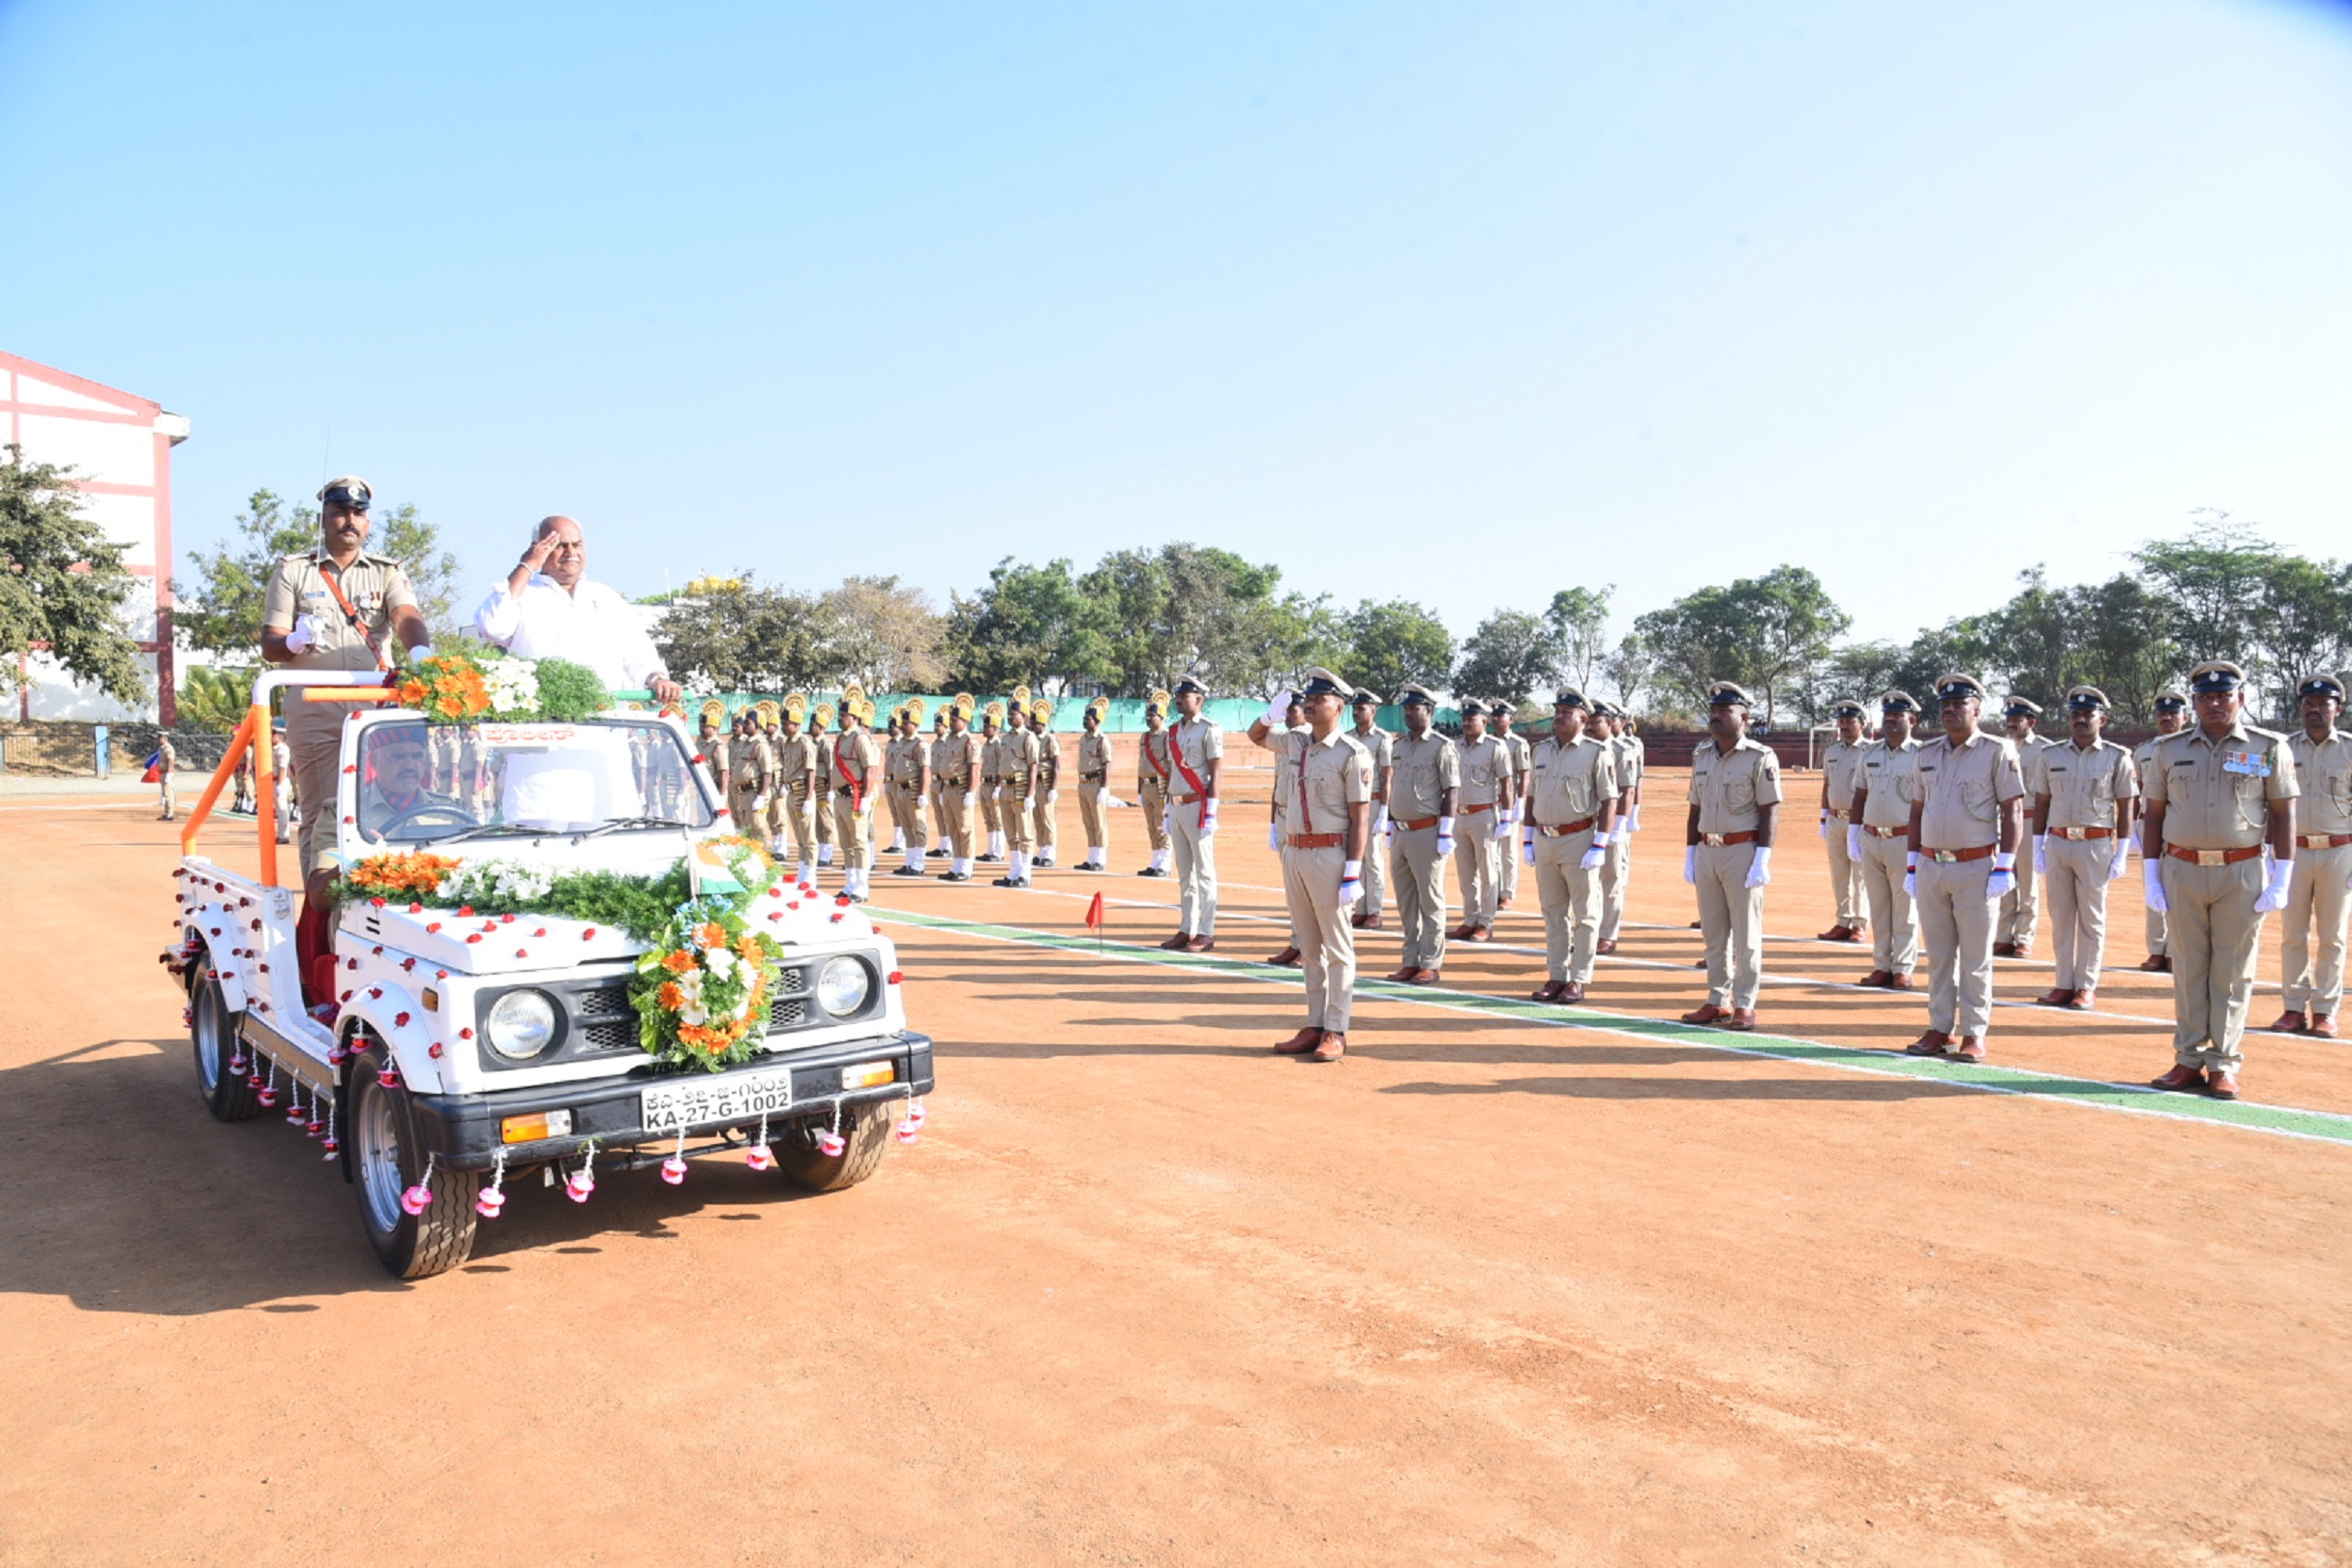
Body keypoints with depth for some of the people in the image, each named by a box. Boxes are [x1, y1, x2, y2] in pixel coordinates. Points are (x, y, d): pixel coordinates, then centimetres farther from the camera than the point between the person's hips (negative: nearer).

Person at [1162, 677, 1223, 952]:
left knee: (1204, 872, -4)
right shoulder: (1174, 731, 15)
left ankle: (1206, 934, 0)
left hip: (1197, 806, -8)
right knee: (1184, 874, 11)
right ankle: (1186, 931, 17)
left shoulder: (1209, 729, -7)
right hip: (1176, 806, 8)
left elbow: (1215, 773, -12)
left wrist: (1211, 813, -18)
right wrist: (1169, 811, 17)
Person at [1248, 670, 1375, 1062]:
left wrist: (1353, 872, -17)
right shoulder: (1295, 741, 11)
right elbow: (1256, 736, 30)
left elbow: (1360, 817, -12)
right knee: (1309, 948, 12)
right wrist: (1271, 715, 8)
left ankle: (1336, 1033, 3)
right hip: (1293, 853, 7)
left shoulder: (1351, 754, -9)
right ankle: (1314, 1027, 19)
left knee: (1337, 947, -1)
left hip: (1329, 856, -7)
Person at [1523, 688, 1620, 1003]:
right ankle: (1556, 977, 17)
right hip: (1544, 839, 6)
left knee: (1585, 914, 1)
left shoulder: (1597, 752, -6)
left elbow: (1609, 801, -9)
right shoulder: (1540, 750, 11)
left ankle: (1579, 980, 6)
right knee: (1553, 913, 10)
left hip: (1580, 839, -6)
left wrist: (1599, 847, -15)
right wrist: (1527, 840, 11)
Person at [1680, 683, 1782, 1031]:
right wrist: (1690, 853, 11)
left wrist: (1762, 860, -16)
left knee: (1746, 934, 0)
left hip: (1742, 850, -6)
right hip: (1706, 851, 6)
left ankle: (1745, 1005, 7)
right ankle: (1717, 1002, 19)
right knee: (1713, 934, 11)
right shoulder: (1701, 755, 11)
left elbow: (1769, 812, -10)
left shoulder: (1759, 757, -7)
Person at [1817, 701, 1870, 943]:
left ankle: (1860, 925, 3)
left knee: (1860, 875, -3)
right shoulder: (1831, 751, 12)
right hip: (1835, 820, 6)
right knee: (1839, 876, 9)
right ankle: (1843, 923, 15)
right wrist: (1823, 820, 14)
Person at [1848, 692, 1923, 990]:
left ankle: (1903, 969, 8)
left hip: (1904, 840, -5)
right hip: (1871, 840, 5)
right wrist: (1852, 836, 9)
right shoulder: (1869, 753, 11)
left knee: (1905, 909, 1)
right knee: (1878, 909, 9)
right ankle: (1882, 967, 16)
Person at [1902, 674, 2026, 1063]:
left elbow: (2013, 811, -6)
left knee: (1975, 958, 0)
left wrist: (2004, 867, -12)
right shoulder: (1925, 754, 11)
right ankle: (1940, 1030, 17)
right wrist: (1911, 865, 12)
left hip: (1976, 867, -5)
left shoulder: (1998, 752, -4)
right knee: (1938, 955, 10)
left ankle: (1974, 1035, 7)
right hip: (1930, 866, 5)